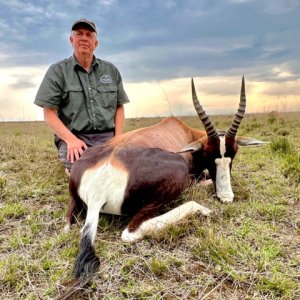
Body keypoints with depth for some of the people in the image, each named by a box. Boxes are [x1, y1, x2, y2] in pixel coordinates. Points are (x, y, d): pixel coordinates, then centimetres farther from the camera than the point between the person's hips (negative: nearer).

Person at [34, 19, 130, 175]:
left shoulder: (111, 71, 13)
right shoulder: (57, 71, 4)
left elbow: (119, 107, 14)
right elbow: (49, 114, -1)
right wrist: (71, 139, -16)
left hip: (107, 136, 3)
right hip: (73, 137, -3)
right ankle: (72, 167, 6)